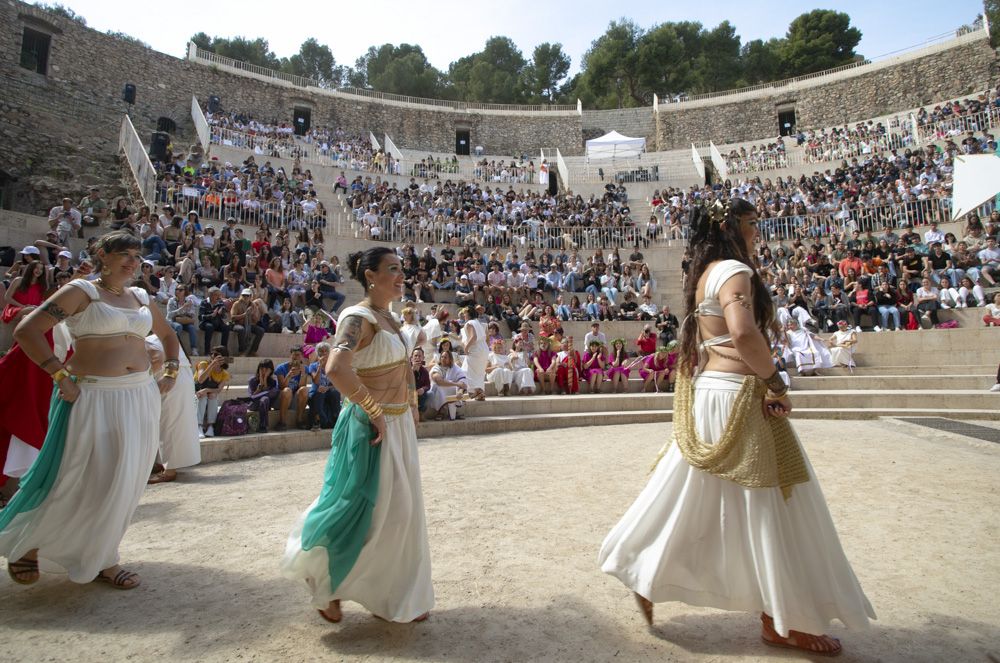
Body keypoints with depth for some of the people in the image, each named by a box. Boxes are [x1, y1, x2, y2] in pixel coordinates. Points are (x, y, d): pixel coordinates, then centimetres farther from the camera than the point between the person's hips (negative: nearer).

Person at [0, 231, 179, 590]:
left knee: (123, 480, 10)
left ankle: (101, 559, 27)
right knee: (78, 480, 2)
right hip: (94, 398, -6)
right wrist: (61, 376, -17)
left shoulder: (140, 298, 13)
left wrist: (170, 371, 14)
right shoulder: (81, 291, -5)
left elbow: (168, 334, 28)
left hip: (140, 398, 6)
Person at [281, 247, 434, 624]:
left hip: (398, 425, 9)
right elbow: (337, 369, -33)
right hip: (373, 427, -9)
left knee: (400, 509, 16)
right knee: (365, 510, 2)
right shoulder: (360, 317, -17)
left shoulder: (387, 317, 11)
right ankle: (324, 581, 29)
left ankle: (395, 596, 33)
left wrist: (409, 407, 13)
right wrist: (374, 411, -25)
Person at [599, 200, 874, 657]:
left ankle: (647, 577, 27)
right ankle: (782, 621, 19)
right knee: (767, 506, 4)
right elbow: (743, 332, -30)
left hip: (705, 393, 9)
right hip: (738, 397, -9)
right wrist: (775, 382, -17)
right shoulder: (733, 270, -13)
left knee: (688, 499, 16)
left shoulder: (704, 274, 15)